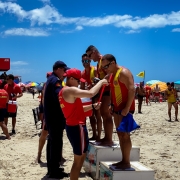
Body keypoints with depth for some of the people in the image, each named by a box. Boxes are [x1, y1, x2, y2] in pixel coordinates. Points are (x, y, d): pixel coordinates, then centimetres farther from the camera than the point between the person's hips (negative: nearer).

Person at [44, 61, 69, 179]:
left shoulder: (51, 79, 17)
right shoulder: (55, 80, -15)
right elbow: (60, 97, -29)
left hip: (51, 116, 11)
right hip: (55, 117, -11)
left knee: (52, 142, 15)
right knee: (56, 143, -6)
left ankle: (52, 168, 24)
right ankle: (54, 171, -1)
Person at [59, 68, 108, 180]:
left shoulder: (64, 91, 14)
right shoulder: (70, 90, -18)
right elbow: (91, 93, -29)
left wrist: (93, 106, 6)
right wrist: (101, 82, -13)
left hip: (72, 127, 10)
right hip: (77, 127, -10)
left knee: (81, 156, 20)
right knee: (78, 160, -1)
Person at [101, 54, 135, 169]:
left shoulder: (124, 73, -15)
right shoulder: (113, 74, 15)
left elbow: (132, 90, -23)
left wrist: (127, 108, -26)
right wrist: (112, 105, 14)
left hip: (125, 108, -10)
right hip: (117, 108, 10)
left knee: (124, 135, -7)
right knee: (120, 134, 10)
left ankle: (127, 162, -2)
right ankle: (123, 160, 16)